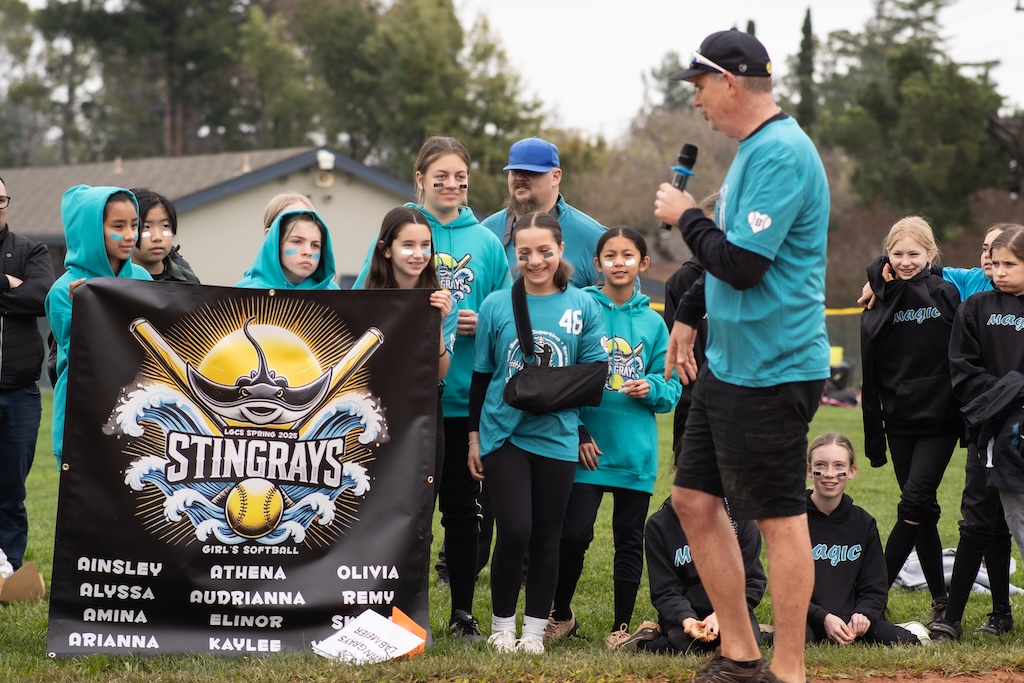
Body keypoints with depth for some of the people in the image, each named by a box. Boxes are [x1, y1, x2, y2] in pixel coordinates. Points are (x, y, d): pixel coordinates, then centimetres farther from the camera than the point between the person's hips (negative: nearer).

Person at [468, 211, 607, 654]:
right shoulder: (496, 305, 2)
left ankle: (535, 629, 17)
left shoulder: (583, 307, 2)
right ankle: (502, 625, 9)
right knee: (514, 531, -8)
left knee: (546, 537, 6)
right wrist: (474, 437, 7)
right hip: (503, 432, -1)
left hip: (556, 436, 1)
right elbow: (481, 375, 8)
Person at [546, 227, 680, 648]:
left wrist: (652, 389, -13)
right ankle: (561, 615, 17)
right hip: (587, 446, -2)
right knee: (574, 534, -5)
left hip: (635, 451, 2)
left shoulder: (652, 323, 7)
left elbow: (672, 389, 9)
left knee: (629, 538, 7)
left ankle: (622, 627, 18)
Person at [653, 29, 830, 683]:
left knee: (780, 517, -4)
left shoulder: (781, 152, -18)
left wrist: (685, 216, -9)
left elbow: (741, 264, -24)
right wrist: (689, 316, 23)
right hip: (727, 362, 11)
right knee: (695, 499, 13)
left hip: (771, 371, -11)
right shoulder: (754, 149, 14)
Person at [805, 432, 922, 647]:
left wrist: (863, 615, -14)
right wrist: (824, 618, -21)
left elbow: (875, 588, 9)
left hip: (849, 619, 4)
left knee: (906, 642, -22)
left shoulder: (863, 523, 9)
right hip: (807, 619, -3)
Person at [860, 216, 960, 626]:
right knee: (923, 512, 8)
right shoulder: (877, 307, 5)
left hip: (939, 422, -3)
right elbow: (870, 379, 7)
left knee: (914, 505, -11)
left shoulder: (945, 296, -2)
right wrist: (874, 438, 6)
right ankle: (940, 600, 16)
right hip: (900, 423, 3)